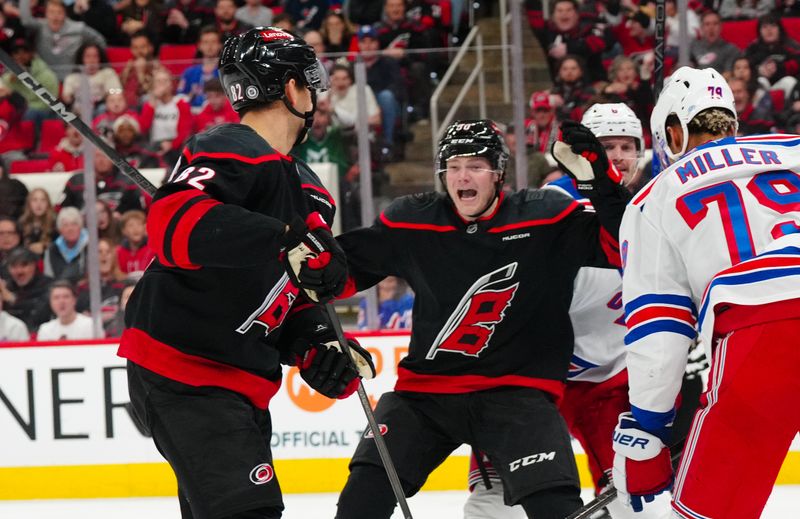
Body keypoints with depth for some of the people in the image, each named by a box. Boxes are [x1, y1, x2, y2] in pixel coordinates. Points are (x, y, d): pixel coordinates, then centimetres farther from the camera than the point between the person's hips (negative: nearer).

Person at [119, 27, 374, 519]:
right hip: (182, 372, -10)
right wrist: (287, 241, -39)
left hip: (239, 383, 10)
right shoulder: (228, 151, -14)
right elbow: (174, 220, -33)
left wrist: (319, 347, 0)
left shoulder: (305, 187, 17)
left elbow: (297, 294, 22)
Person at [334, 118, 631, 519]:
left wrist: (597, 176, -24)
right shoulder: (409, 222, 1)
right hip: (425, 389, 3)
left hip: (517, 390, -3)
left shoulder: (546, 219, -6)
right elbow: (346, 271, 11)